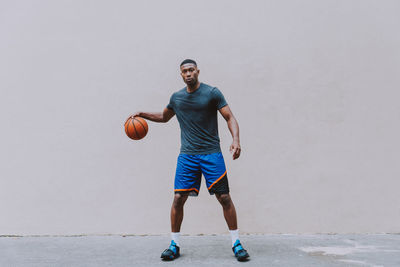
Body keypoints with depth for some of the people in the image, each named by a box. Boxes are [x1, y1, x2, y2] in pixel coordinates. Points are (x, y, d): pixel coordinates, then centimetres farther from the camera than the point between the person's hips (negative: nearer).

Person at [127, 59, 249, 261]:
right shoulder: (176, 98, 11)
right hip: (187, 155, 3)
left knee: (224, 198, -4)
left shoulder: (212, 93, -2)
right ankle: (174, 245, 12)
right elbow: (164, 117, 29)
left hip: (211, 154, -3)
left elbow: (230, 118, -4)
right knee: (178, 198, -3)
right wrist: (143, 114, 15)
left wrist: (236, 140, -19)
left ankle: (236, 244, 10)